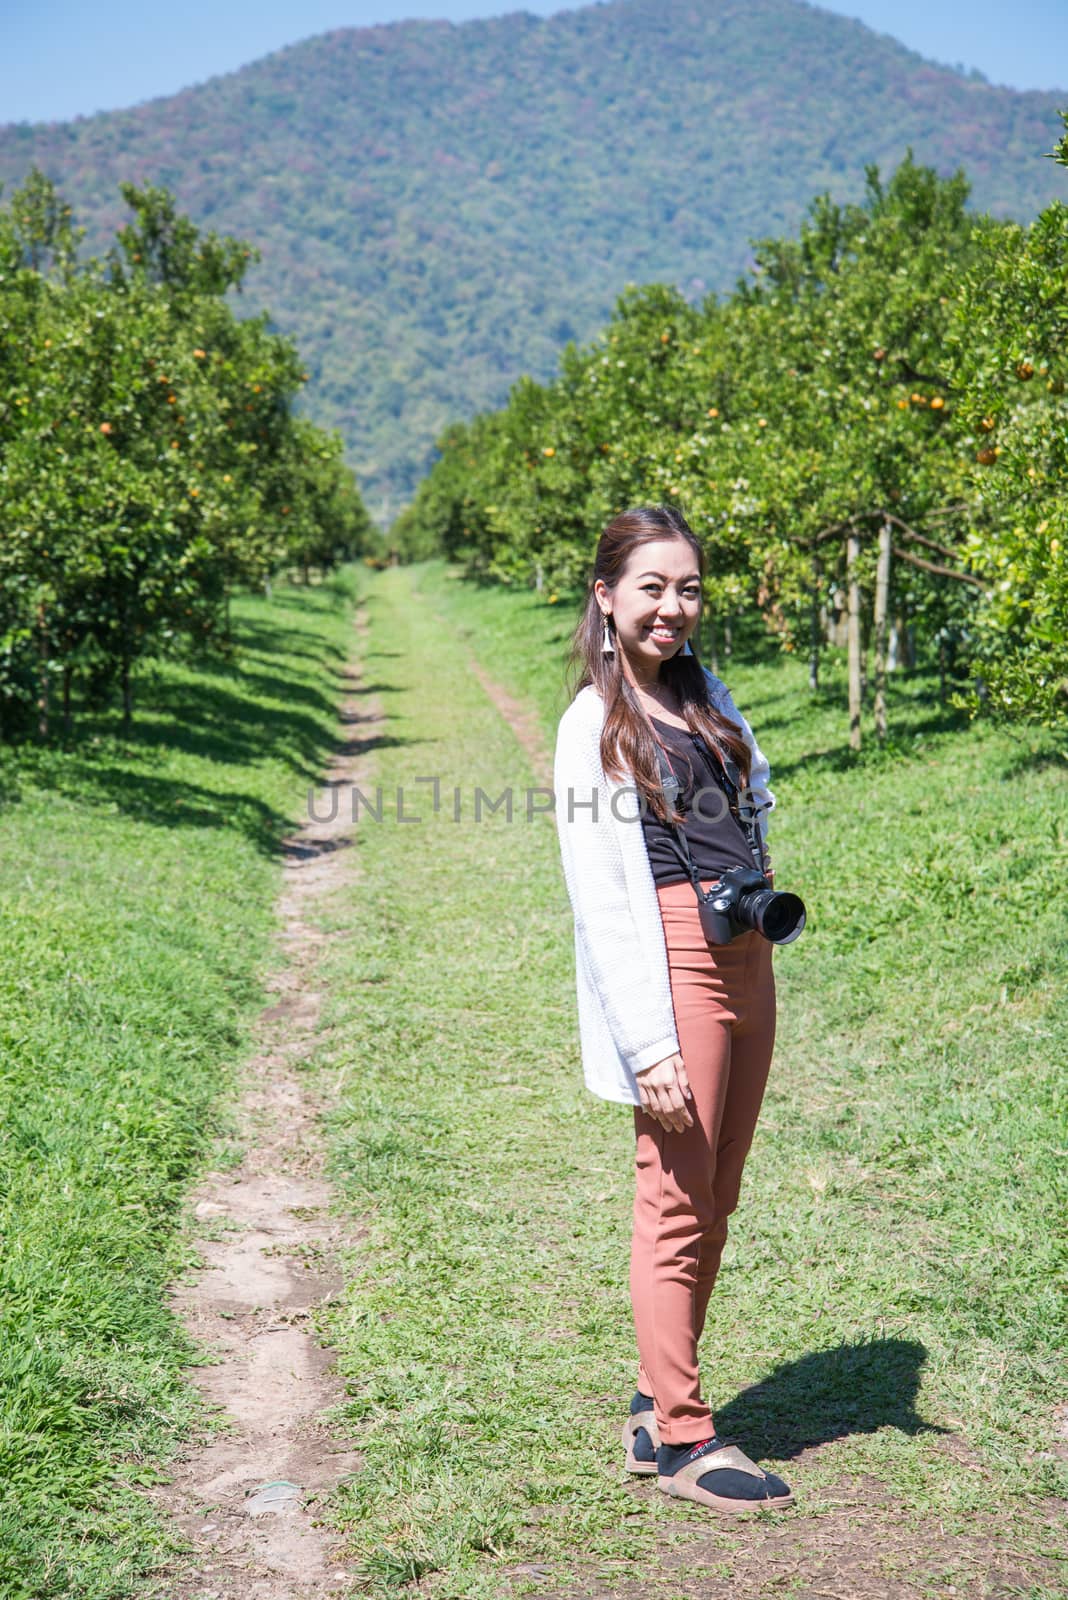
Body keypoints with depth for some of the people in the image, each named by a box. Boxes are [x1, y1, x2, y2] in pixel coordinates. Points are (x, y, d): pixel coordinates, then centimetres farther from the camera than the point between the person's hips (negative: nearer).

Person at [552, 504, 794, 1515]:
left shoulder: (710, 698, 15)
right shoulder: (593, 724, -6)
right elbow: (599, 898, -12)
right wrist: (647, 1043, -17)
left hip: (746, 956, 7)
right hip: (670, 962, -7)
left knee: (715, 1197, 11)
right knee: (676, 1198, -3)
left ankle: (657, 1406, 25)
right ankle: (683, 1439, 9)